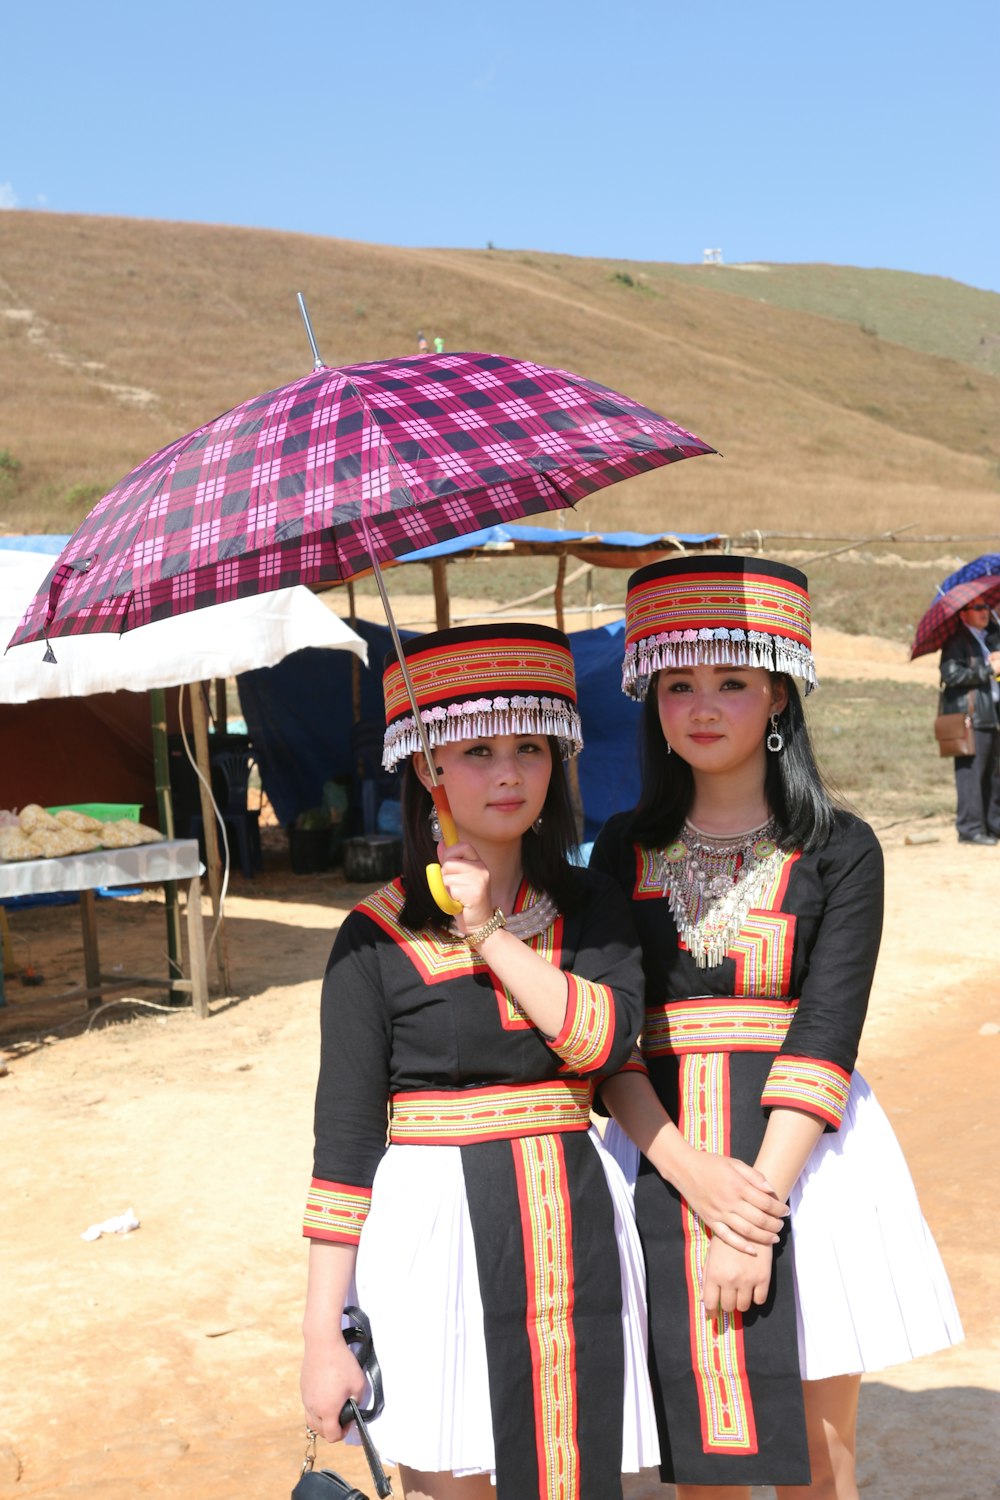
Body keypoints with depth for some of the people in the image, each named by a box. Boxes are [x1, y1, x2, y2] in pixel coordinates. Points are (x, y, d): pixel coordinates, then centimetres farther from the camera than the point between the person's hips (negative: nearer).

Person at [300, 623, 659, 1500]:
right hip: (435, 1231, -3)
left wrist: (491, 933, -15)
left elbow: (607, 1036, -13)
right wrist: (322, 1333, -7)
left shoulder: (591, 910, 6)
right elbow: (345, 1138, -5)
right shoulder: (378, 937, -4)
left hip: (574, 1230, 3)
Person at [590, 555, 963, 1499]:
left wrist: (757, 1219, -19)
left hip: (803, 1158, -1)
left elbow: (825, 1039, -11)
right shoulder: (625, 849, 4)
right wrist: (694, 1172, -17)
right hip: (665, 1161, 2)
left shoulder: (838, 850, -2)